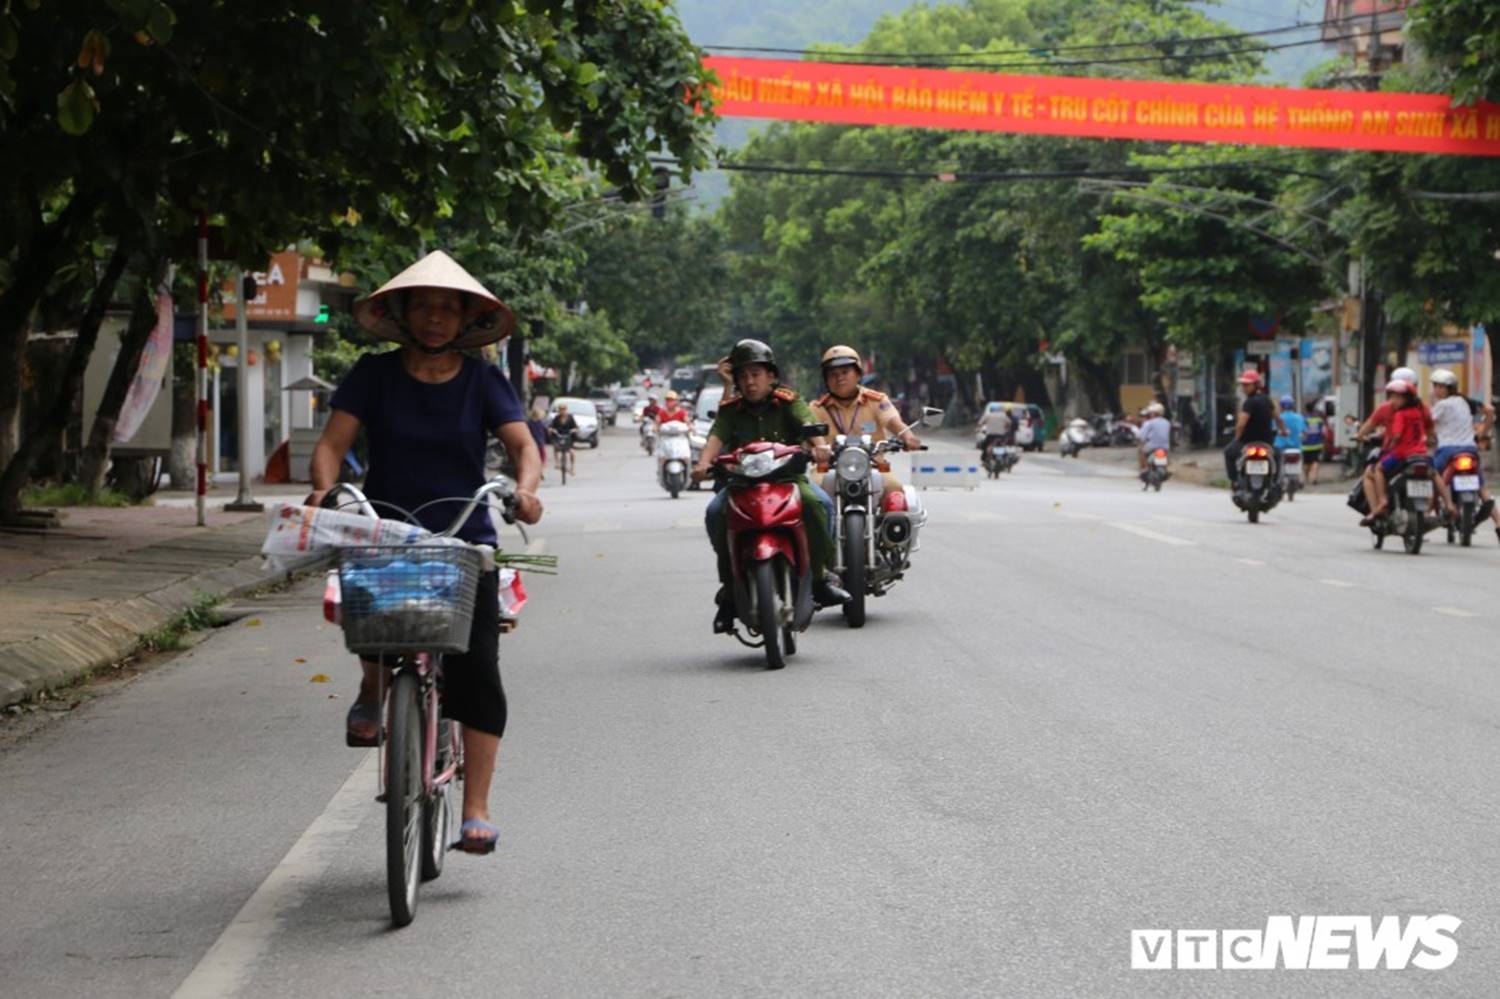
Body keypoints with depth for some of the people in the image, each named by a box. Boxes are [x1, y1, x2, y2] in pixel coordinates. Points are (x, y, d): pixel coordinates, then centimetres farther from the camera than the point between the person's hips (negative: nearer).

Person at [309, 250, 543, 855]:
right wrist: (324, 488, -26)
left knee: (476, 666, -12)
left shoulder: (483, 381, 6)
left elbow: (523, 444, -6)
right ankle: (372, 689, -1)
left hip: (465, 539, 0)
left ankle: (476, 808, -5)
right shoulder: (374, 375, 5)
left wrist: (525, 487, -28)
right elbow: (333, 442, -4)